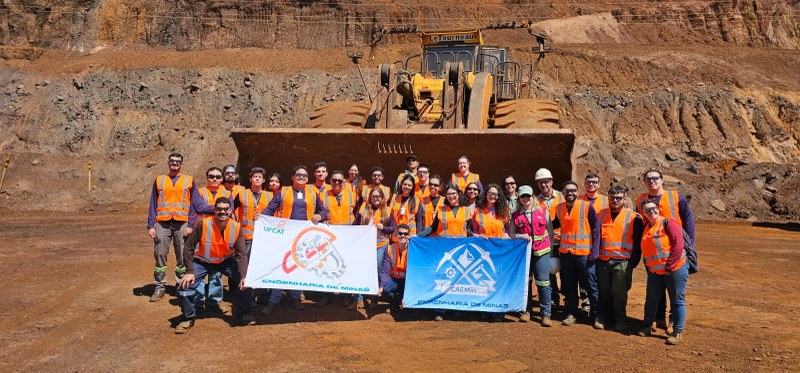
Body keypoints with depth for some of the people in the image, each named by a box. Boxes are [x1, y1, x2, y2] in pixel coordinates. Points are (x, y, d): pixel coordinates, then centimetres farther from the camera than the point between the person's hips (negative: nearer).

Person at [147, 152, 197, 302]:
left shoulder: (189, 181, 10)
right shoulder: (159, 180, 14)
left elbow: (194, 204, 5)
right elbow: (153, 204, 11)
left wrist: (190, 225, -5)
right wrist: (151, 226, 1)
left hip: (182, 224, -1)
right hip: (162, 224, 1)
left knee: (183, 256, 0)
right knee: (160, 256, 0)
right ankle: (159, 288, 8)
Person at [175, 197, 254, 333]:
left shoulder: (237, 228, -19)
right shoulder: (203, 225, -25)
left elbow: (241, 254, -15)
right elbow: (188, 247, -15)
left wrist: (244, 276, -26)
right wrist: (189, 271, -20)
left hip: (226, 261, 2)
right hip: (202, 261, -2)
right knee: (186, 285, -19)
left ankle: (242, 314, 12)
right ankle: (188, 319, 7)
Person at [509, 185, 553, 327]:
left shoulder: (543, 211, 3)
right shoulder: (515, 215, 5)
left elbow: (550, 230, 8)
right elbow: (510, 233, 9)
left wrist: (552, 250, 6)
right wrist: (520, 236, -11)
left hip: (541, 251, -1)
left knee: (543, 283, -4)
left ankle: (546, 314, 3)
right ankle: (527, 310, 22)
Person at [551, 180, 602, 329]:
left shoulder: (587, 207, -7)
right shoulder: (559, 208, 7)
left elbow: (596, 228, -6)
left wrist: (595, 250, -11)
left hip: (584, 253, -4)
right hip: (565, 253, 4)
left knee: (591, 286, 2)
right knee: (569, 286, 11)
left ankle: (598, 316, 12)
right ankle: (571, 314, 22)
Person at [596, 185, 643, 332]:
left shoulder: (633, 218, -1)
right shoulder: (601, 214, 10)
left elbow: (637, 242, 0)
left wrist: (633, 262, -4)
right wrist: (595, 255, 11)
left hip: (623, 262, -4)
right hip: (603, 261, 4)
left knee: (619, 292, -4)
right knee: (604, 292, 10)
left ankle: (620, 320, 10)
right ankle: (607, 318, 24)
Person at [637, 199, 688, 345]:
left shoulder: (668, 223, -11)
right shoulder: (646, 227, 10)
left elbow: (678, 245, -18)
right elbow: (645, 250, 20)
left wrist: (669, 267, -18)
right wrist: (647, 266, 10)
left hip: (675, 269, -7)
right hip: (654, 272, 7)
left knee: (677, 300, 2)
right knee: (651, 299, 14)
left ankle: (677, 333, 10)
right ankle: (647, 327, 28)